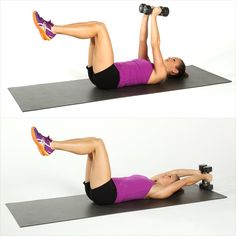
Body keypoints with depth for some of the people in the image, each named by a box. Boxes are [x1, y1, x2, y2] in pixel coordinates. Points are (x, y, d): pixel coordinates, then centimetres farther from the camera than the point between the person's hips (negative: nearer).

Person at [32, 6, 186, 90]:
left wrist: (154, 16, -1)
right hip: (98, 74, 9)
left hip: (108, 78, -9)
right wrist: (146, 15, 26)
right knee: (96, 25, 4)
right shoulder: (147, 65, 31)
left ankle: (51, 31, -20)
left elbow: (155, 44, -2)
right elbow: (143, 39, 31)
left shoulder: (160, 74, 7)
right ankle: (52, 29, -11)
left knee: (99, 28, -14)